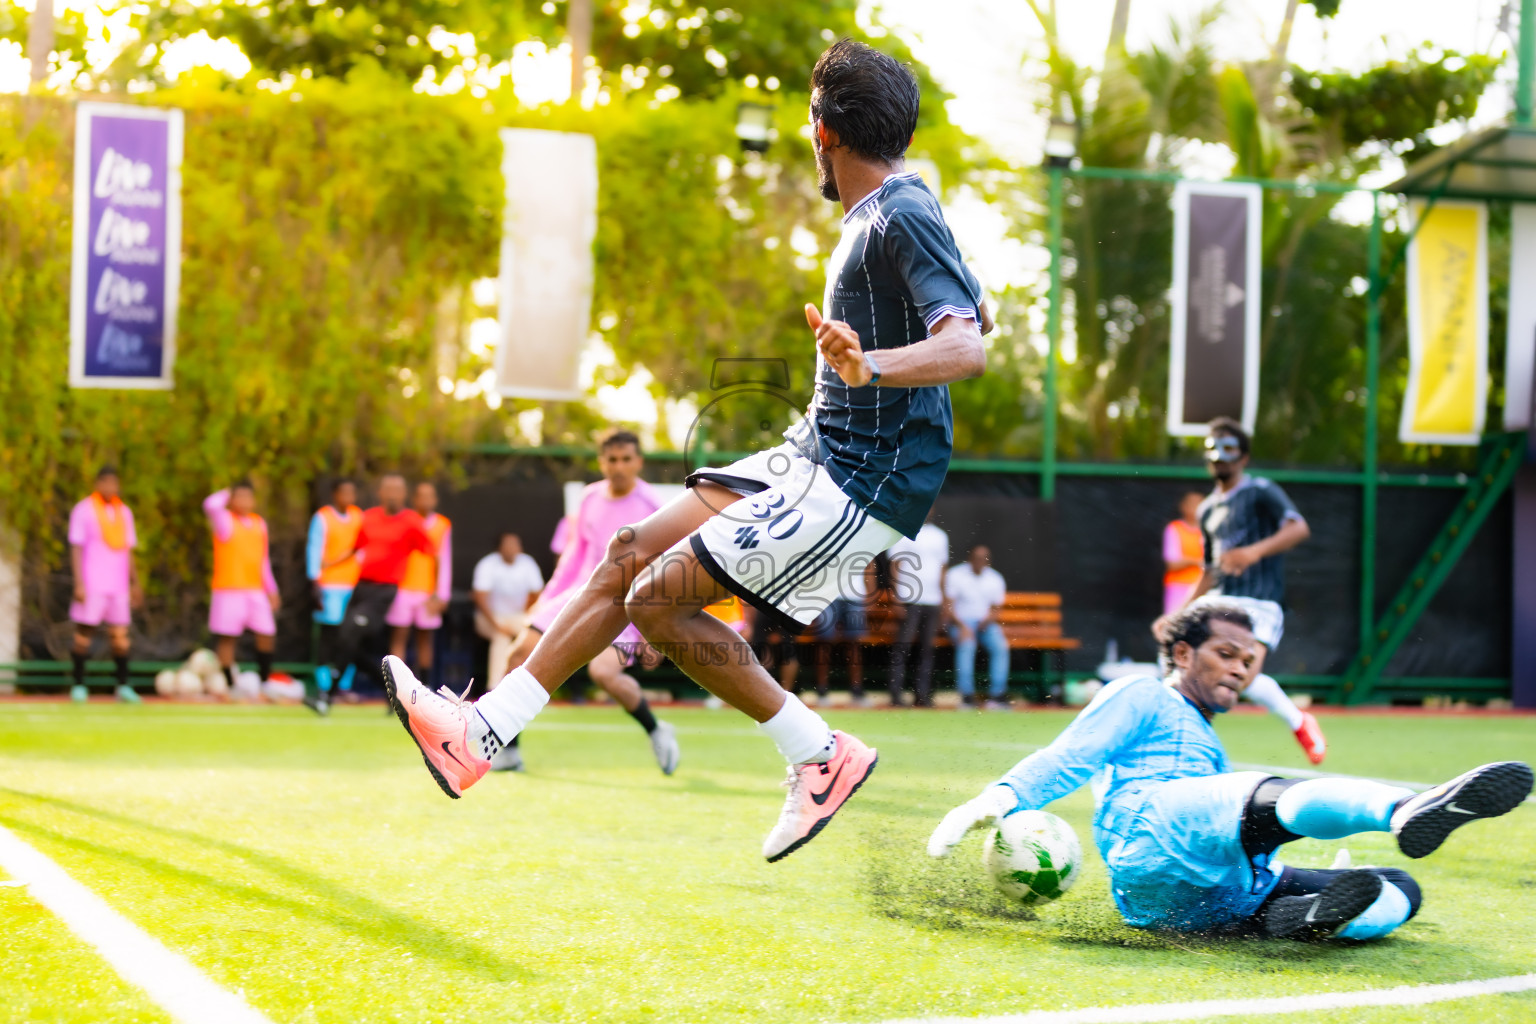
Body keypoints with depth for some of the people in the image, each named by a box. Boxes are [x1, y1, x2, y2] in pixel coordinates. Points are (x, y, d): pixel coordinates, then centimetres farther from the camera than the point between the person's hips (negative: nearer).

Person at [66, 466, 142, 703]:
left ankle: (123, 687, 5)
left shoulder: (124, 512, 14)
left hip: (118, 586, 4)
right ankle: (78, 686, 6)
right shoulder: (83, 510, -2)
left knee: (119, 635, 1)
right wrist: (79, 584, -12)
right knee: (84, 634, -2)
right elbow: (76, 549, -5)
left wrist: (135, 583, 15)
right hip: (92, 584, -4)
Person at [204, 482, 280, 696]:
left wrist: (271, 590, 19)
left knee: (267, 635, 2)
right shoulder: (224, 520, -3)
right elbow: (210, 505, -26)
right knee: (226, 638, -2)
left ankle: (264, 681, 16)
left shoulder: (259, 523, 15)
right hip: (229, 590, -5)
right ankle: (229, 685, 5)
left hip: (255, 590, 5)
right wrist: (226, 494, -6)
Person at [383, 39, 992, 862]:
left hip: (862, 484, -10)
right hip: (819, 455, 10)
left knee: (658, 598, -13)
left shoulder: (901, 219, -17)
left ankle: (820, 754, 0)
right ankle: (482, 733, 9)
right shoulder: (880, 213, 12)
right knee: (632, 553, 6)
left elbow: (968, 348, -31)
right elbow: (966, 309, 27)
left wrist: (873, 366, -48)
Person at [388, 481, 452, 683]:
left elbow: (445, 562, 6)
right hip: (402, 589, -1)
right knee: (399, 636, -5)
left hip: (428, 593, 1)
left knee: (425, 638, 5)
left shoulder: (442, 525, 6)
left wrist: (441, 595, 1)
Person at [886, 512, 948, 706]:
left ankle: (921, 694, 7)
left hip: (933, 601, 5)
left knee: (927, 648, 3)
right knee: (902, 646, -7)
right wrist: (898, 599, -11)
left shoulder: (939, 536, 16)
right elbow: (895, 566, -4)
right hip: (909, 601, -5)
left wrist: (943, 602, 15)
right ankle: (896, 695, -6)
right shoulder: (902, 532, 0)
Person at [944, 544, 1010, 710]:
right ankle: (967, 695, -35)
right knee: (966, 644, -35)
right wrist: (962, 627, -22)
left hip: (986, 623, 3)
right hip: (960, 623, -3)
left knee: (1001, 646, -27)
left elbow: (997, 609, 12)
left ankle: (997, 694, -26)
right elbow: (948, 608, -7)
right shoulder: (955, 575, -3)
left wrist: (989, 619, -12)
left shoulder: (995, 579, 8)